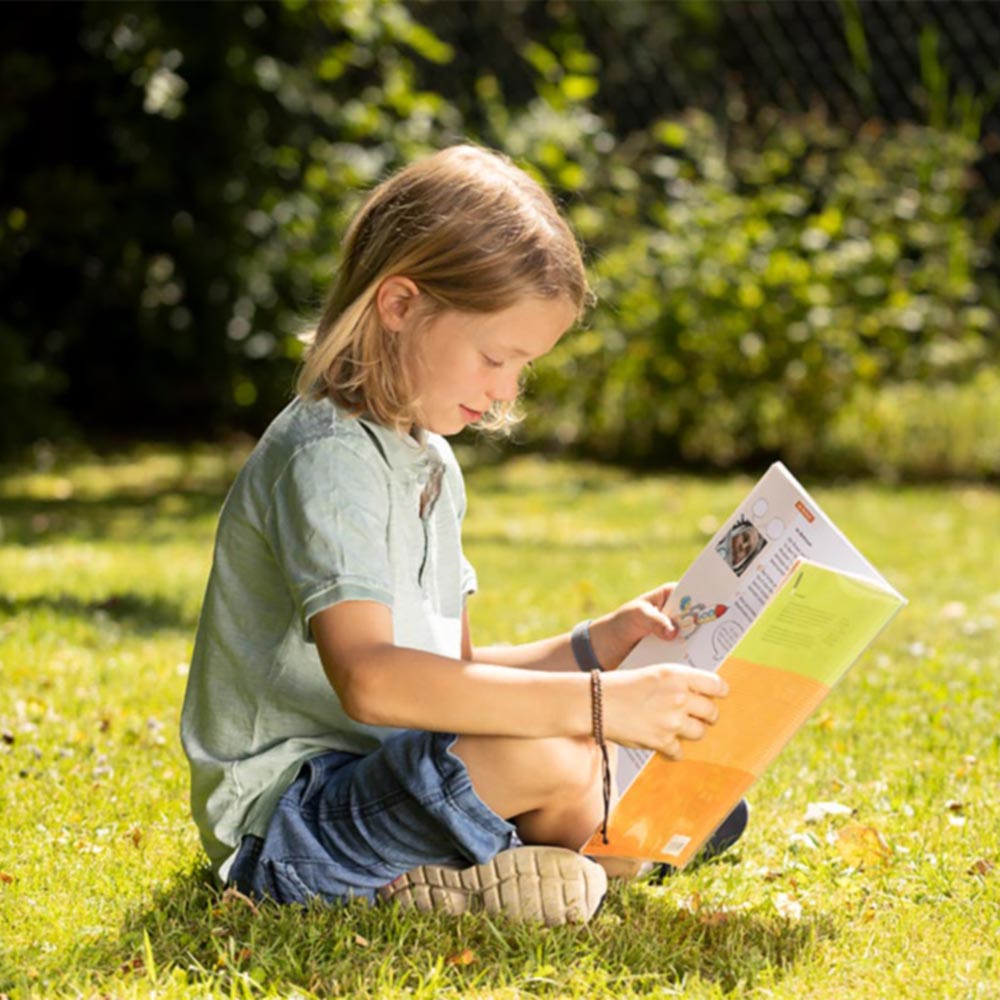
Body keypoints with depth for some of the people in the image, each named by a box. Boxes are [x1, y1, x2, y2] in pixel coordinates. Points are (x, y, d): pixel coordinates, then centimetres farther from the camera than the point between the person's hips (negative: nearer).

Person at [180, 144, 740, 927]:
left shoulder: (428, 461, 15)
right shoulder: (328, 457, -18)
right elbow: (371, 679, -34)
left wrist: (597, 645, 4)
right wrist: (595, 703, -34)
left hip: (381, 778, 10)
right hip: (285, 824, -10)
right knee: (549, 757, -33)